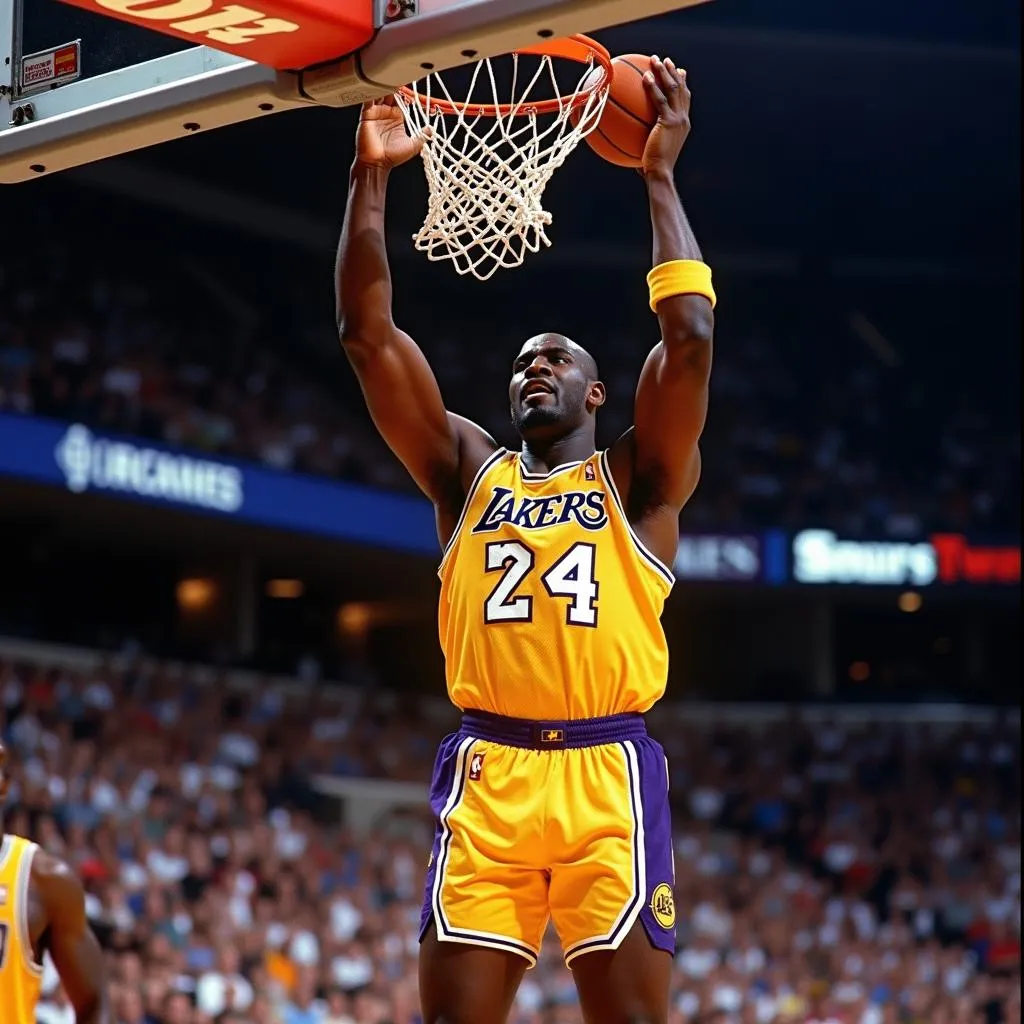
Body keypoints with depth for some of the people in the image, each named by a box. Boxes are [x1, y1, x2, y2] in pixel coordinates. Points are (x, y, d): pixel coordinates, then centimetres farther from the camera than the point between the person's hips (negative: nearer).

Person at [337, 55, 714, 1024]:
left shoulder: (637, 477, 12)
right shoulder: (470, 470, 18)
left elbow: (688, 333, -2)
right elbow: (368, 332, 10)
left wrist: (658, 176, 1)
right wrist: (370, 175, 5)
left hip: (607, 776, -2)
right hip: (487, 774, 2)